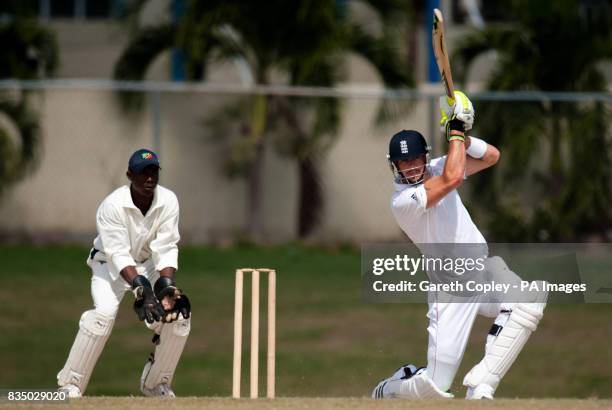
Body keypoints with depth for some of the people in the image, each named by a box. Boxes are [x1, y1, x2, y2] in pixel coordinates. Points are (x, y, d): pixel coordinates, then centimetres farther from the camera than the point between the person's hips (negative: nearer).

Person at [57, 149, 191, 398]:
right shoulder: (112, 206, -29)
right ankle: (69, 385, -22)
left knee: (179, 311, -15)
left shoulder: (168, 202, -18)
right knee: (104, 311, -29)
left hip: (150, 265, 4)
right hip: (111, 264, -4)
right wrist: (141, 289, -45)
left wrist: (166, 286, -36)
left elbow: (166, 251, -21)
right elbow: (118, 256, -33)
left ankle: (156, 383, 5)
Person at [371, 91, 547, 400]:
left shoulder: (436, 168, 7)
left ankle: (480, 386, -25)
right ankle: (387, 391, 25)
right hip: (452, 290, -6)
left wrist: (462, 136, -9)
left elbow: (491, 157, 8)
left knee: (529, 301, -28)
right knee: (435, 387, -12)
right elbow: (453, 178, -29)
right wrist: (455, 133, -18)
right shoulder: (401, 201, -17)